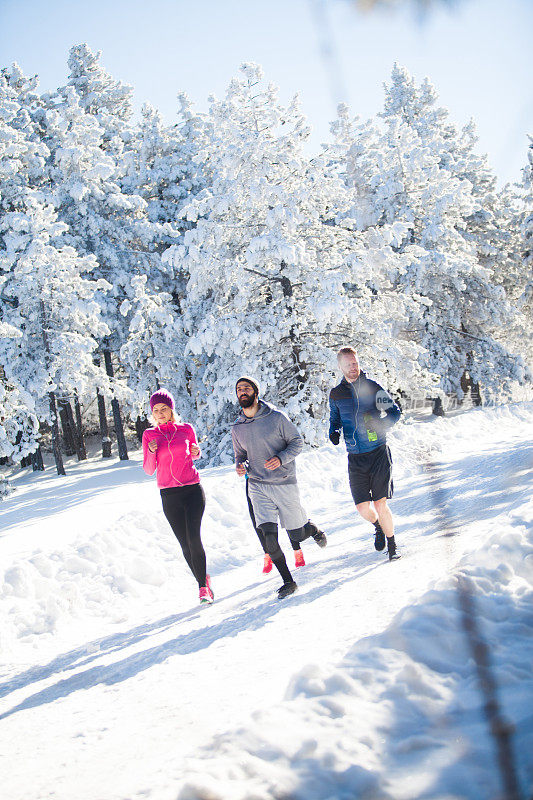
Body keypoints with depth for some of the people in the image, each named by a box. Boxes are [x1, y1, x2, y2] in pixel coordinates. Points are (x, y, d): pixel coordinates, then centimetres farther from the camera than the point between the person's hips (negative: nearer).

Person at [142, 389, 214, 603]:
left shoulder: (186, 429, 4)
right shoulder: (149, 435, 4)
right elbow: (149, 470, 4)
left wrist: (196, 451, -3)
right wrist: (152, 452, -15)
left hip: (193, 490, -1)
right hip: (169, 495, 1)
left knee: (193, 538, -16)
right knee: (185, 544, 0)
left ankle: (203, 585, -4)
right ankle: (202, 581, 19)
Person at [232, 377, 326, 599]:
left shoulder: (276, 418, -6)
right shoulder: (237, 428, 5)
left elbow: (297, 442, -1)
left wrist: (281, 458, -19)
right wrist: (240, 465, -5)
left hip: (284, 483, -2)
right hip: (258, 486, 2)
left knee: (297, 535, 7)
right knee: (268, 535, -15)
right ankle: (288, 581, -2)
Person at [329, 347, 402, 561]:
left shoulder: (372, 387, 0)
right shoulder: (336, 394, 7)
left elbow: (395, 412, 5)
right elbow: (335, 419, 22)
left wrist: (380, 424, -15)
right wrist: (334, 431, -1)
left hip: (379, 454, -2)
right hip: (355, 458, 2)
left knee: (380, 504, -8)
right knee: (363, 507, -3)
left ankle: (392, 545, 12)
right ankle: (378, 527, 32)